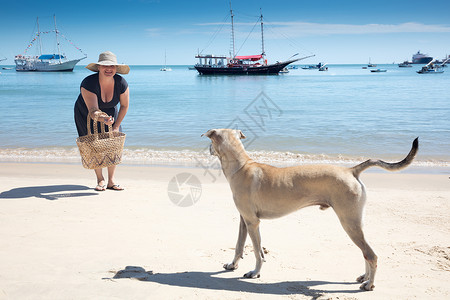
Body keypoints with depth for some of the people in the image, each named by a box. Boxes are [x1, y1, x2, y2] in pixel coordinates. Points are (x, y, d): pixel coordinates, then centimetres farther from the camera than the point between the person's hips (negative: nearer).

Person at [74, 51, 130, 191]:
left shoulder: (121, 83, -26)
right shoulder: (88, 84, -37)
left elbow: (124, 106, -10)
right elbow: (93, 111, -43)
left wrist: (116, 126, -10)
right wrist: (103, 119, -65)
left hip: (110, 112, 3)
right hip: (86, 114, -2)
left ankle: (111, 181, 1)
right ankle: (100, 180, 9)